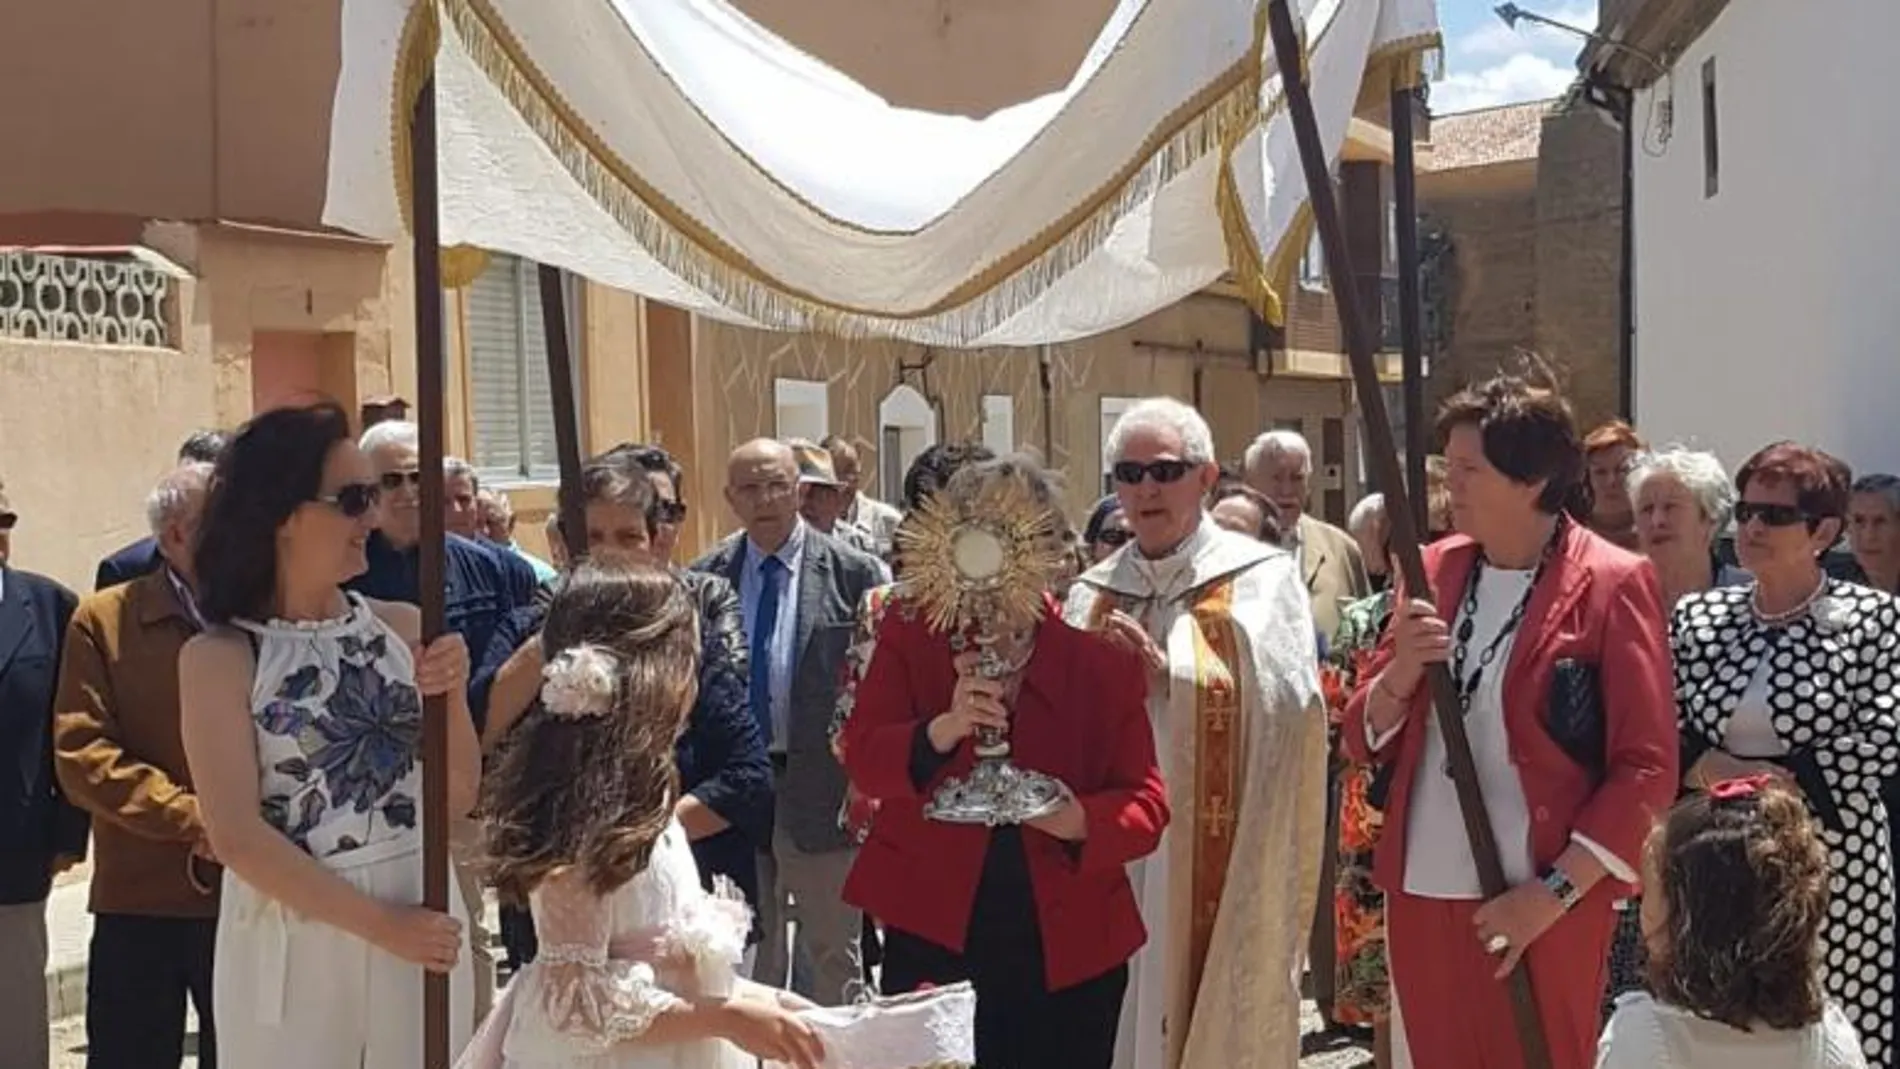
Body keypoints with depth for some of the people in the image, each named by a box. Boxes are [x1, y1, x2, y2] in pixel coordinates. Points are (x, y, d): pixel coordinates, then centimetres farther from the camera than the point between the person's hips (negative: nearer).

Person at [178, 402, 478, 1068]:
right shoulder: (219, 657, -8)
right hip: (293, 938, -3)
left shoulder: (401, 627, 1)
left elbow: (458, 800, 3)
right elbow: (237, 837, -13)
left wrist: (452, 699, -14)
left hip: (425, 923, 3)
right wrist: (379, 924, -15)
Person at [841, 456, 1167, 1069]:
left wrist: (1081, 821, -23)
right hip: (933, 928, 0)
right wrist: (944, 729, -26)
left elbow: (1146, 802, -2)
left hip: (1068, 942, 1)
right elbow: (860, 757, -8)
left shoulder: (1100, 652, -2)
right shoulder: (912, 631, 0)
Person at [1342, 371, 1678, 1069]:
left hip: (1543, 910, -5)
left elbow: (1648, 769, -9)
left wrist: (1556, 894, -13)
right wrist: (1401, 672, -11)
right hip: (1421, 895, 5)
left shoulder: (1613, 586, -7)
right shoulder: (1435, 570, 8)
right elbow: (1363, 742, 9)